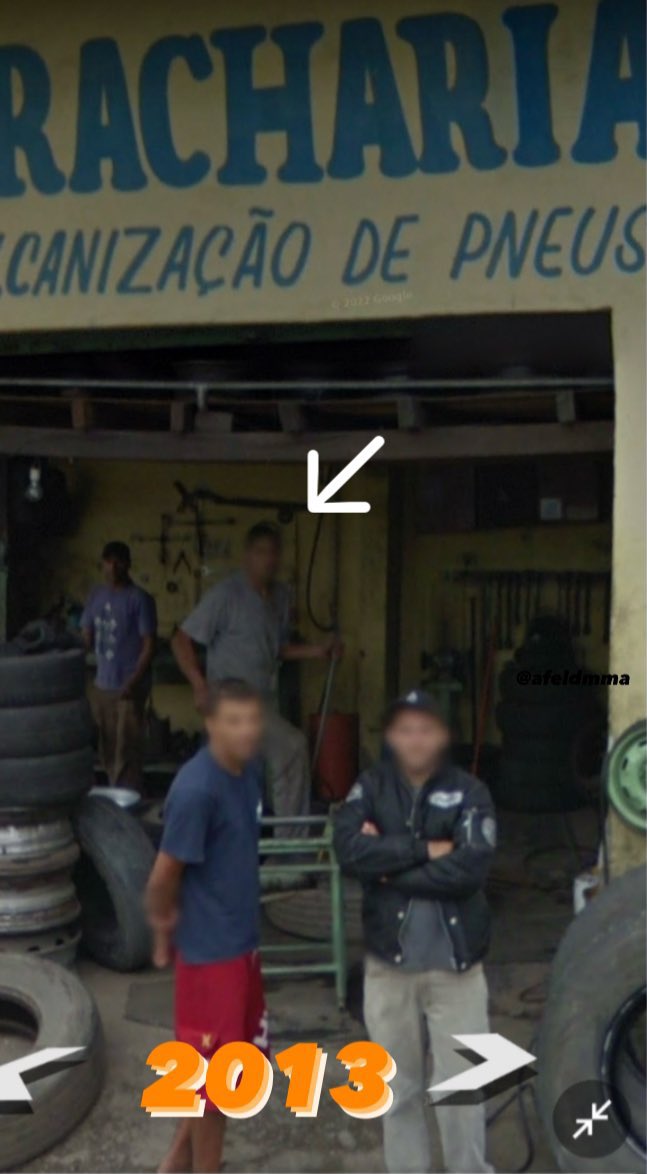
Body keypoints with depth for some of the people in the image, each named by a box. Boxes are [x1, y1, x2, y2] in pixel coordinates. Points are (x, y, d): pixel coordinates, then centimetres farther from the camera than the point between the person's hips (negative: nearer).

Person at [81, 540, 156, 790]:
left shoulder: (140, 598, -10)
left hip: (129, 687, -6)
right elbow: (86, 638, 15)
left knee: (126, 751, -5)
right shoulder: (96, 595, 9)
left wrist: (133, 682, -18)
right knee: (107, 751, 14)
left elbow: (149, 645, -12)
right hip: (102, 685, 6)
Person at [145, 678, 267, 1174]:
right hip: (210, 950, -9)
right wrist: (165, 935, -3)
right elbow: (164, 876, -19)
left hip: (244, 941, 9)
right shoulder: (196, 789, -26)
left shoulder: (249, 770, 1)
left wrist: (245, 919, 14)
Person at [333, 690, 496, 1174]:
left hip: (455, 965, -2)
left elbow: (470, 867, -19)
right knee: (399, 1085, 15)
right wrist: (425, 849, -17)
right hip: (389, 962, 2)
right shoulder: (371, 787, 1)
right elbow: (349, 849, -16)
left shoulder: (469, 792, -4)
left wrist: (389, 866, -13)